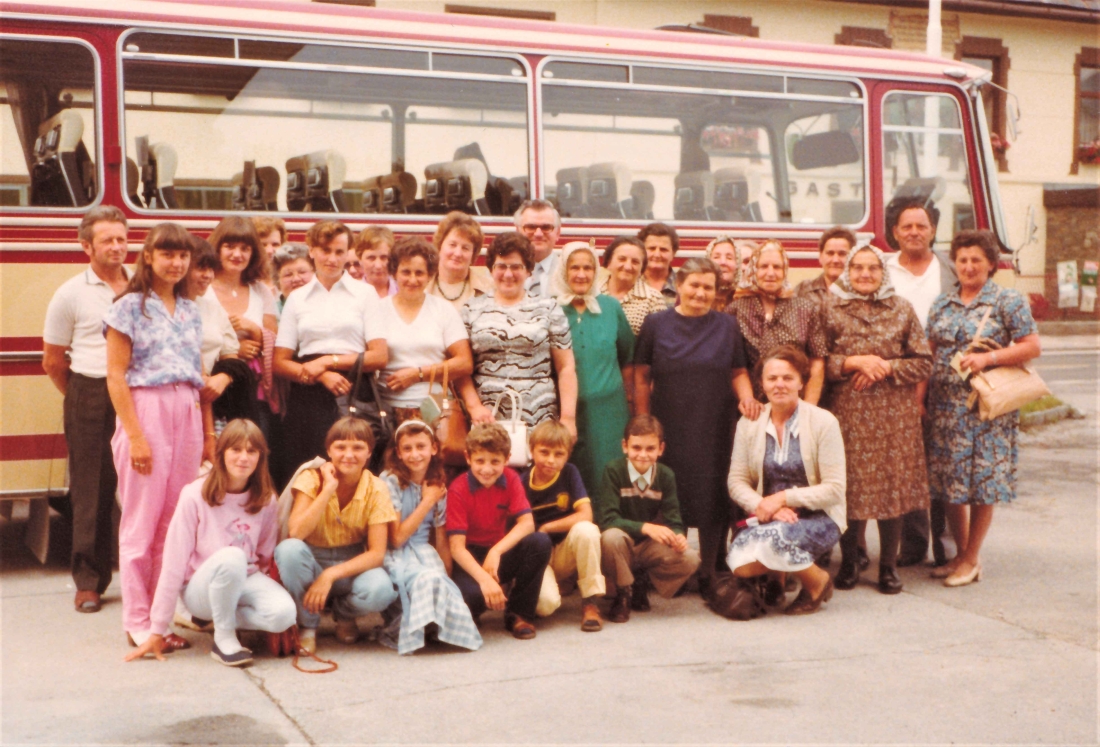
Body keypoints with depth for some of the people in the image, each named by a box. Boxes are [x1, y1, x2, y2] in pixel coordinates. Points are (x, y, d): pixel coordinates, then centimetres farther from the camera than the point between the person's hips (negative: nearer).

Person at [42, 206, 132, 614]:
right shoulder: (71, 294, 4)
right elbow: (53, 361, 8)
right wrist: (83, 399, 7)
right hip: (92, 400, -1)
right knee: (92, 491, 2)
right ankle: (88, 582, 10)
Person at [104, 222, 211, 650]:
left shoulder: (191, 310, 16)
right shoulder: (130, 306, -1)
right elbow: (116, 375, -6)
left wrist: (209, 433, 12)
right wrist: (135, 435, -13)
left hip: (188, 416, 5)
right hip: (145, 410, -5)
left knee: (175, 521, 5)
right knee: (141, 521, -1)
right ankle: (138, 621, 7)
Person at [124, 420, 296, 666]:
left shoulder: (265, 499, -3)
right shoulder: (196, 496, -14)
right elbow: (174, 563, -13)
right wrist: (158, 631, -13)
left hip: (245, 581, 3)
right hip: (201, 588, -3)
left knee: (284, 613, -29)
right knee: (230, 557, -37)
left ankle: (225, 617, 0)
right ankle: (224, 639, -16)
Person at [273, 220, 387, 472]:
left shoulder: (365, 294, 9)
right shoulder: (297, 298, 13)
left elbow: (380, 356, 1)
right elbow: (280, 363, 7)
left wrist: (328, 361, -7)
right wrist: (322, 376, -9)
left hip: (355, 396, -1)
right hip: (308, 399, 1)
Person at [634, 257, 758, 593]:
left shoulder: (727, 326, 8)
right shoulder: (656, 325, 3)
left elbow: (738, 372, 13)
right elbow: (641, 379, 4)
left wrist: (746, 397, -8)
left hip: (715, 429, 1)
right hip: (670, 427, -1)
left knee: (713, 500, 2)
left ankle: (710, 575, 14)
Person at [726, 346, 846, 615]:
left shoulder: (823, 422, -9)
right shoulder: (749, 423, 2)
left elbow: (834, 490, -10)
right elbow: (737, 481, 1)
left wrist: (783, 497, -17)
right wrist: (765, 507, -18)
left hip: (818, 519, -3)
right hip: (768, 520, 3)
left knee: (773, 536, -34)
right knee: (740, 563, -26)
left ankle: (817, 582, -3)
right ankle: (776, 575, 9)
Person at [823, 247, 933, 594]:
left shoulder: (902, 309, 7)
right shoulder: (831, 308, 4)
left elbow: (924, 362, 5)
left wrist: (886, 367, -9)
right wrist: (853, 362, -14)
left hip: (894, 413, 1)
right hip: (848, 412, -1)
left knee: (893, 485, 1)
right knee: (850, 486, 0)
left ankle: (889, 565, 14)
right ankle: (849, 562, 16)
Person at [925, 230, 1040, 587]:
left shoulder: (1008, 301, -3)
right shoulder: (942, 304, 12)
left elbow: (1032, 347, -7)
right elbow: (929, 353, 14)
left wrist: (988, 358, -18)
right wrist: (920, 396, 3)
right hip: (944, 407, 5)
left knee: (982, 485, 0)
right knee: (947, 481, 7)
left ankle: (971, 559, 12)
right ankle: (961, 554, 21)